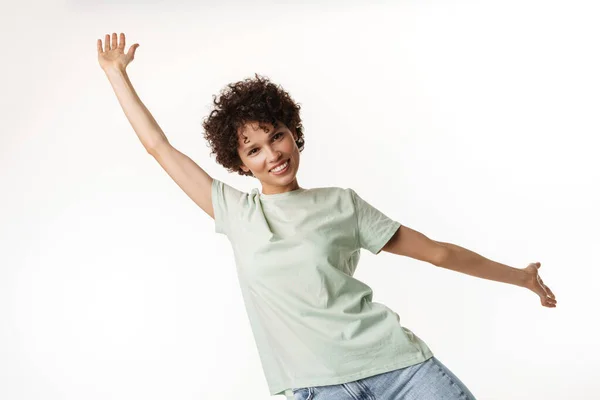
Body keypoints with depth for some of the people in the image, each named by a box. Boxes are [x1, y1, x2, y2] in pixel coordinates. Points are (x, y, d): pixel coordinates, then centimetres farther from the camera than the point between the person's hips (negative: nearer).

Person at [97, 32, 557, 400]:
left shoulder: (341, 203, 9)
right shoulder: (235, 212, 10)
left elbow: (436, 251, 15)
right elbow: (159, 145, 16)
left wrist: (520, 276, 20)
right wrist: (117, 74, 21)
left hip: (394, 358, 0)